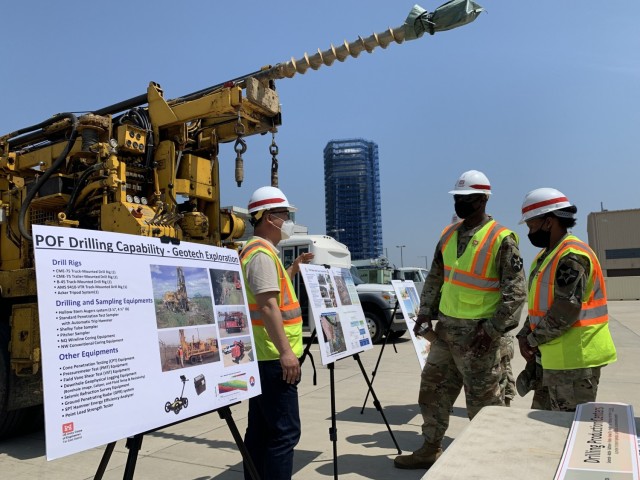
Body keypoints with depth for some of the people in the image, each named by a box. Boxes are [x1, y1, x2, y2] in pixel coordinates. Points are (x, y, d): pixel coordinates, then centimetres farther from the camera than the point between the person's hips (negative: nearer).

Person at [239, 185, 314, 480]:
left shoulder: (258, 250, 17)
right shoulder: (262, 252, -15)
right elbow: (267, 304, -25)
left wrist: (293, 270, 23)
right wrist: (285, 351, -27)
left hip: (262, 356, 10)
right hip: (272, 357, -10)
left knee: (261, 429, 15)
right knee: (284, 431, -6)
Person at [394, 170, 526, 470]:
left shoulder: (501, 239, -11)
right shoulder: (449, 234, 9)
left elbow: (515, 291, -13)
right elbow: (434, 278, 14)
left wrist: (493, 330, -18)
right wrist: (425, 314, 6)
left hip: (477, 332, -7)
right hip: (445, 327, 7)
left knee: (483, 400, 6)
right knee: (433, 389, 15)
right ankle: (430, 449, 30)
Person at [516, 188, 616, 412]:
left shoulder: (572, 256, -19)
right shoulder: (547, 255, 13)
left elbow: (566, 311, -25)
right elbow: (538, 303, 16)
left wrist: (533, 340, -13)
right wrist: (524, 336, 2)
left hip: (573, 359, -10)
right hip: (552, 357, 10)